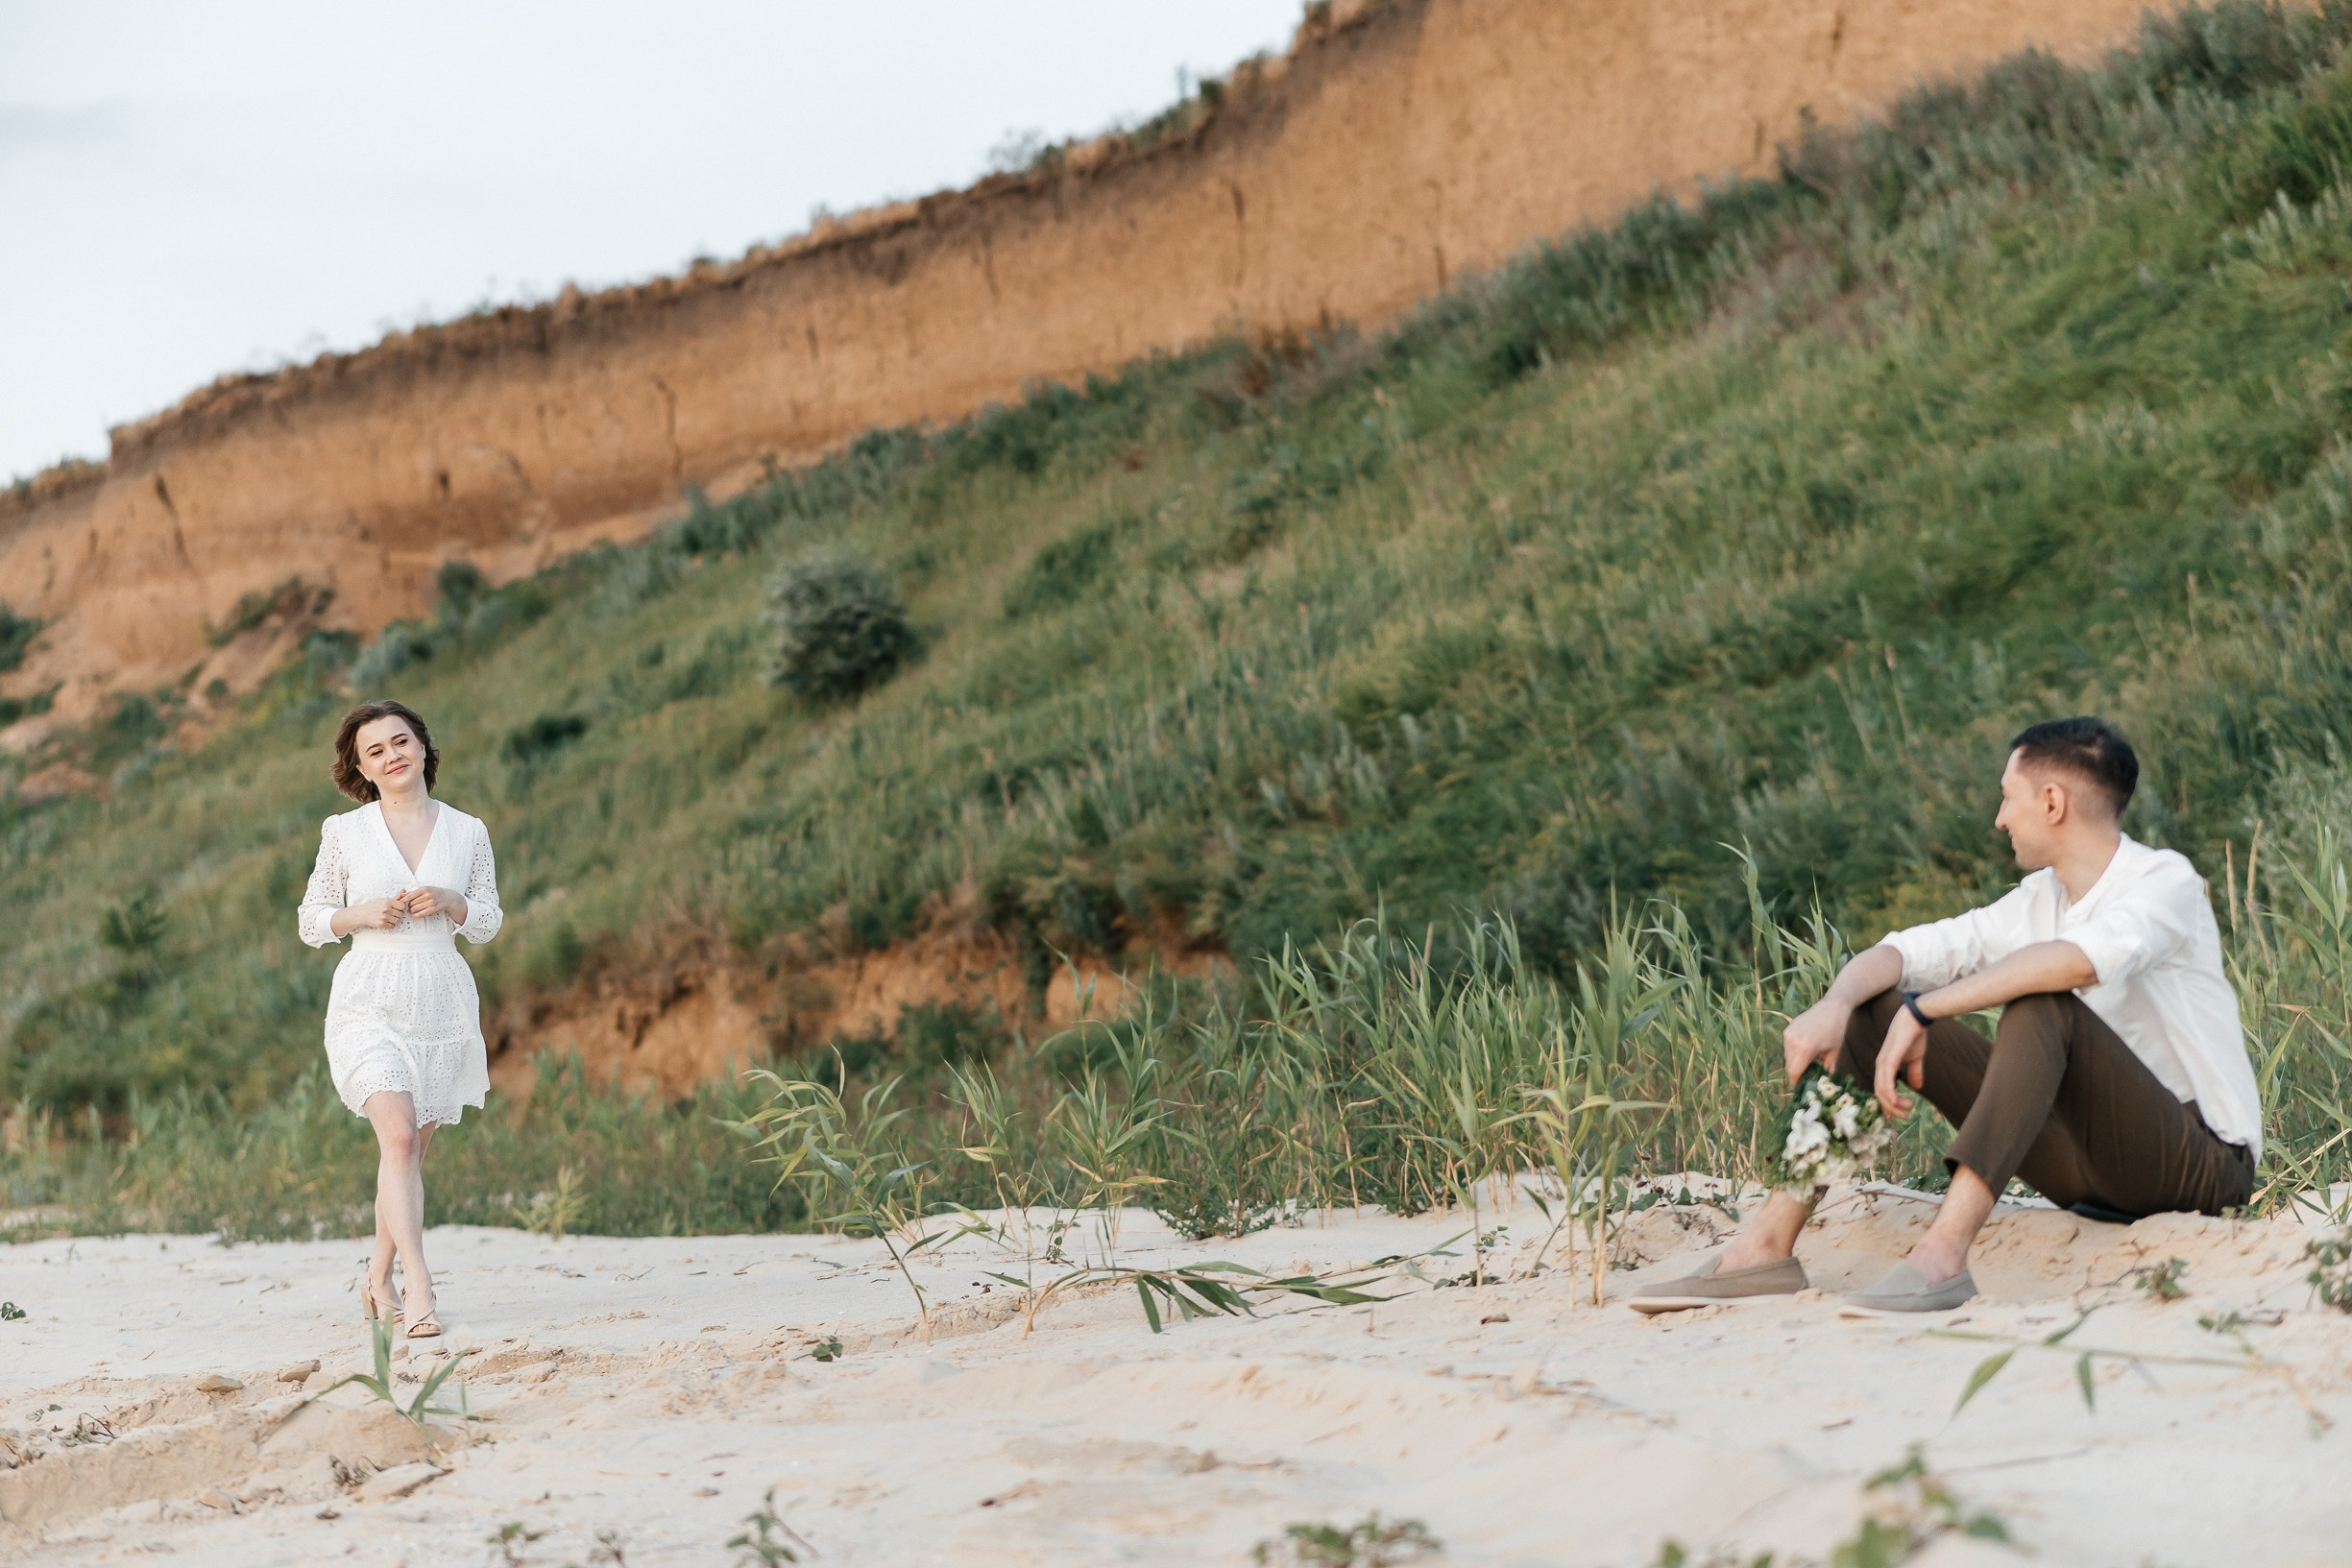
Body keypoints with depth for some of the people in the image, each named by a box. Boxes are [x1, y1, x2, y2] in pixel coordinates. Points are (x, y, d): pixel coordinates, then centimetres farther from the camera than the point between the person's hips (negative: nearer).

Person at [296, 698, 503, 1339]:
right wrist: (361, 913, -10)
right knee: (398, 1137, -20)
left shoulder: (467, 831, 7)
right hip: (371, 1002, -3)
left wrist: (449, 901, -7)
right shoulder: (344, 833, 3)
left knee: (411, 1151, 8)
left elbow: (488, 922, 12)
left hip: (443, 1003, 3)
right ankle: (418, 1287, -27)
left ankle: (379, 1278, 27)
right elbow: (311, 921, 8)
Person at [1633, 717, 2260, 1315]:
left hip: (2202, 1162, -7)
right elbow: (1906, 951, 3)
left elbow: (2083, 958, -34)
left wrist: (1923, 1011, -30)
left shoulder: (2167, 882, -13)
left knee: (2041, 1003, -32)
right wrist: (1833, 1004, -19)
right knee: (1872, 1006, -1)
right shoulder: (2038, 900, 10)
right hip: (2089, 1169, 7)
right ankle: (1768, 1247, -12)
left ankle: (1942, 1257, -42)